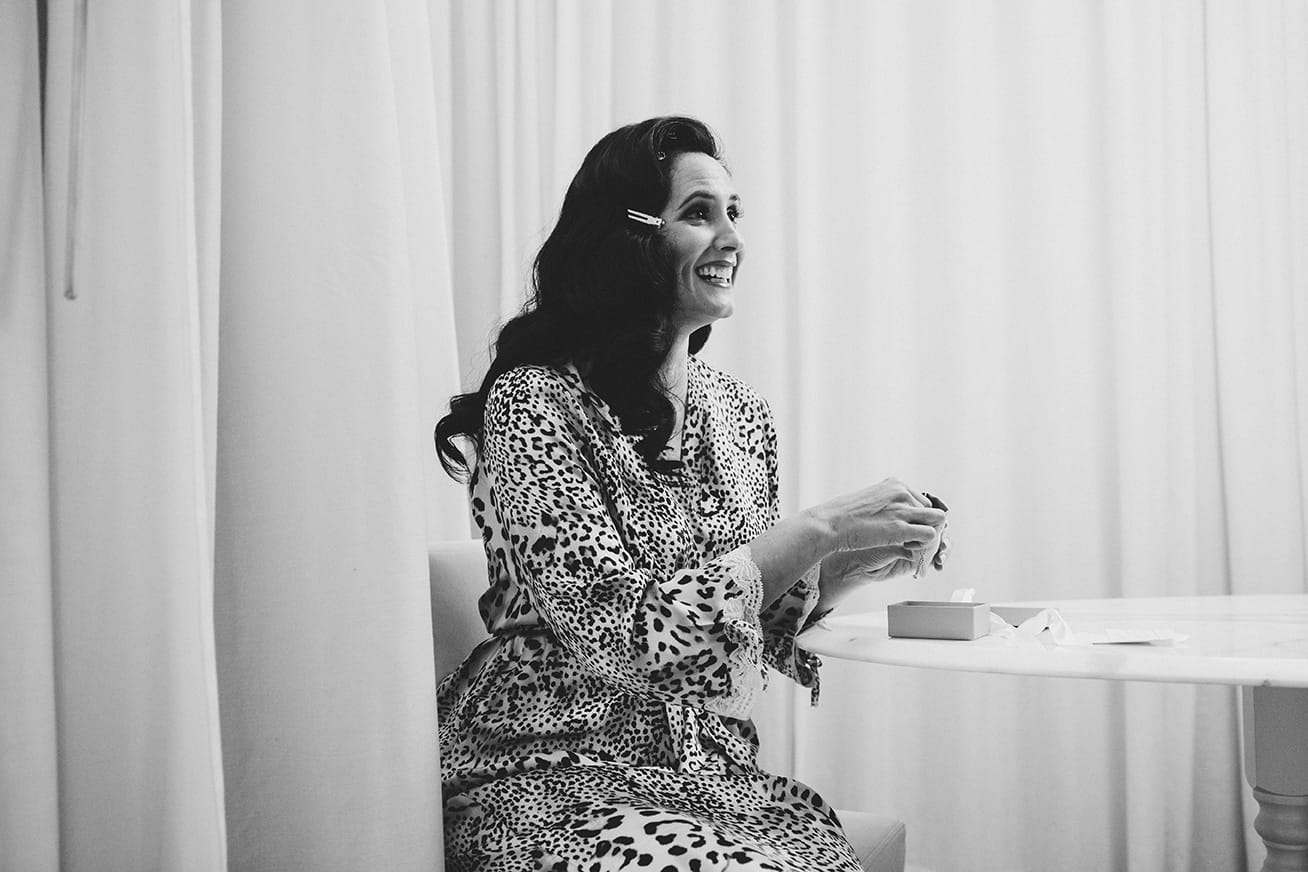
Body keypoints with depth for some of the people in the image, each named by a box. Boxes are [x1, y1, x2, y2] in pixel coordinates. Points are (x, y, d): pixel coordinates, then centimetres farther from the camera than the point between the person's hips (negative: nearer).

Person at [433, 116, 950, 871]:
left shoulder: (742, 414, 7)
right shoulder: (534, 403, -13)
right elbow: (620, 629, -20)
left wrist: (859, 564, -5)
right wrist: (820, 529, -20)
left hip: (715, 770, 6)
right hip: (553, 779, -5)